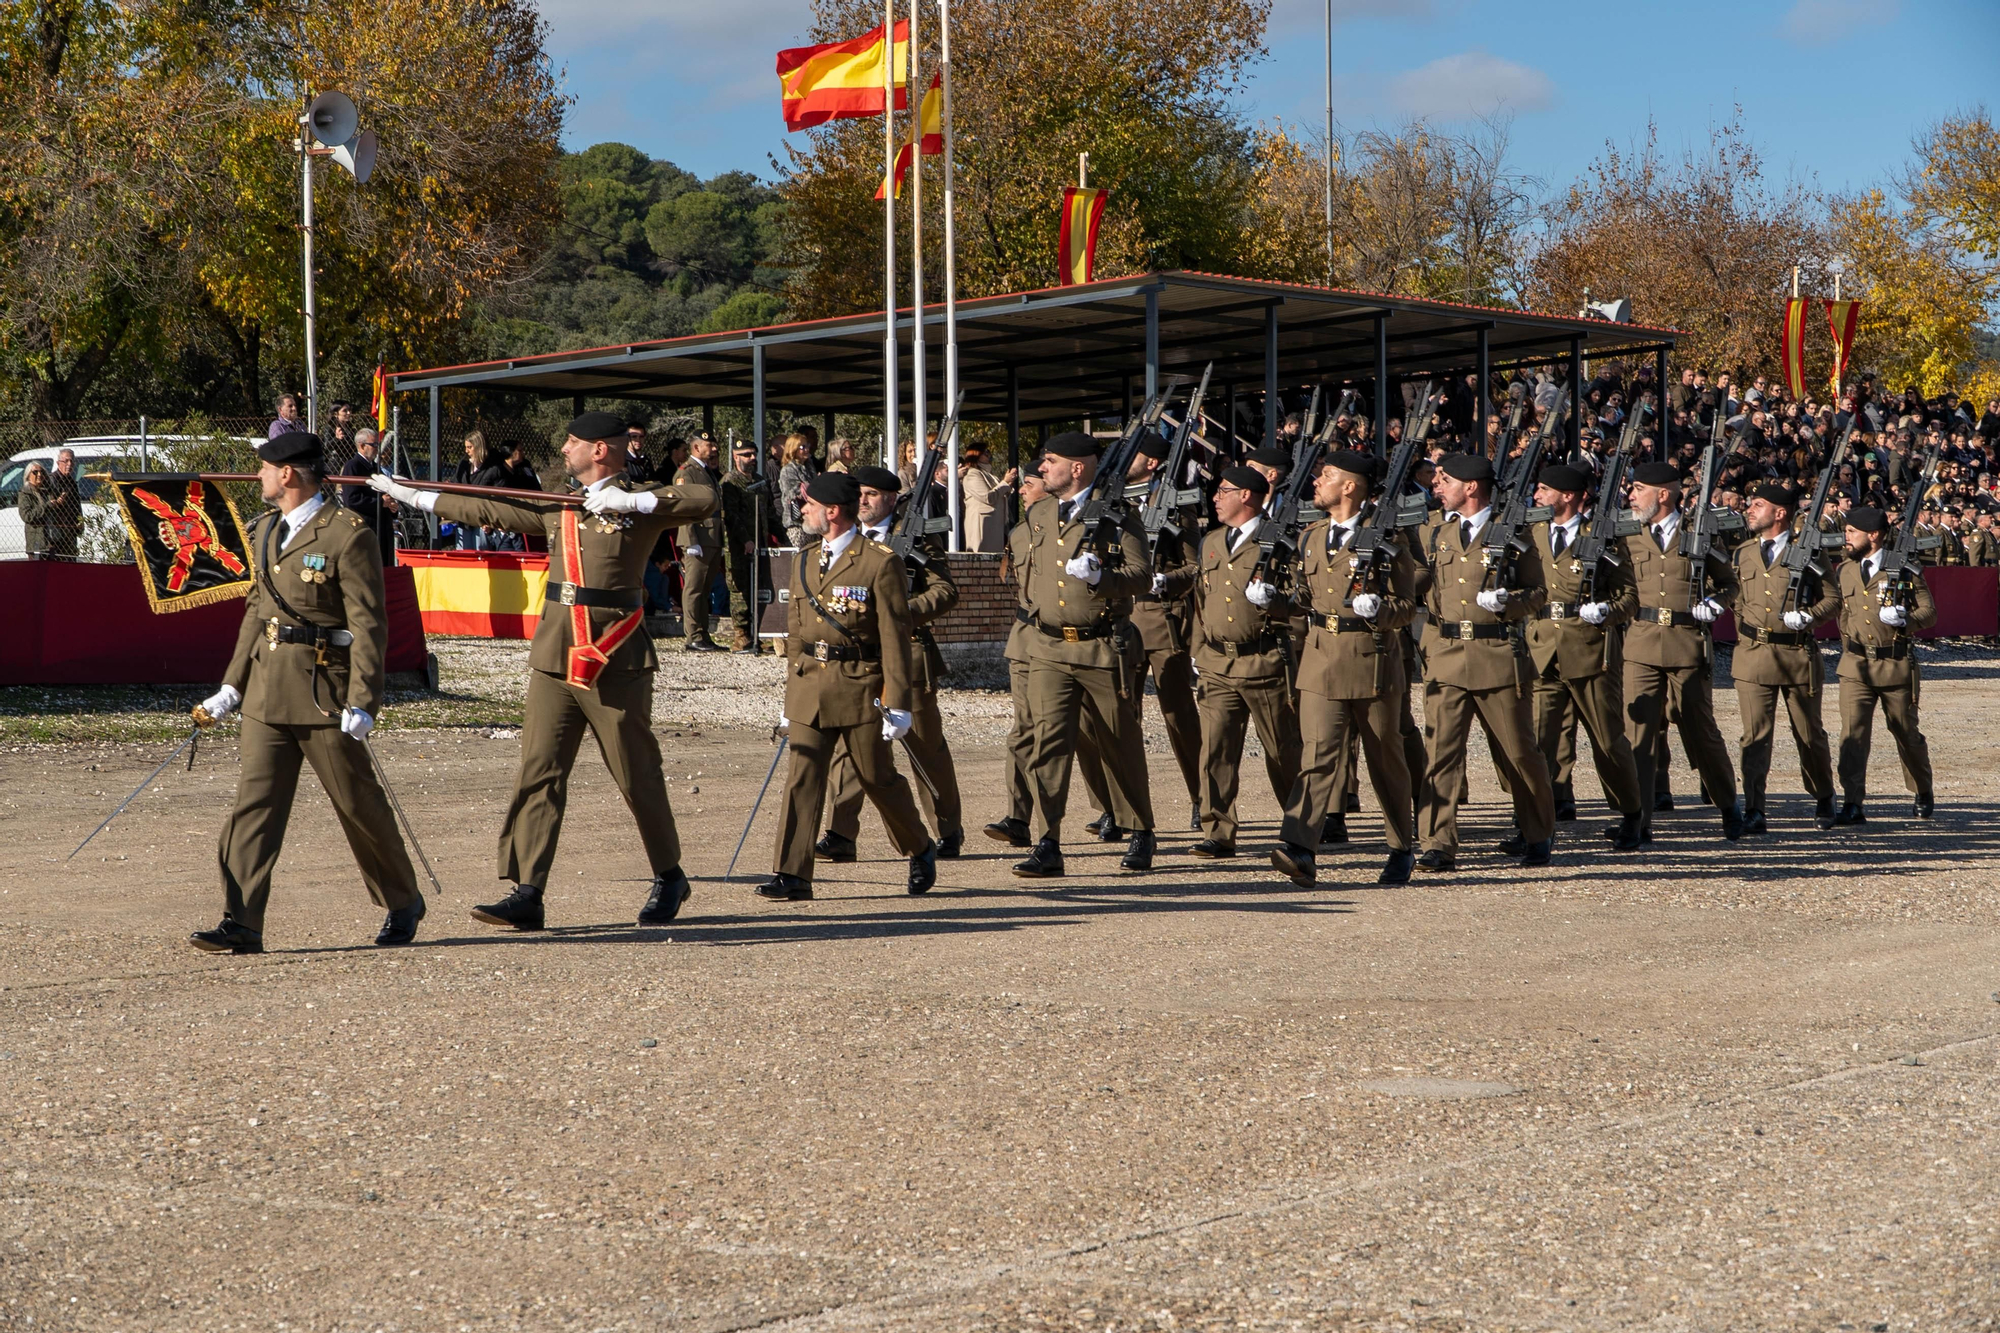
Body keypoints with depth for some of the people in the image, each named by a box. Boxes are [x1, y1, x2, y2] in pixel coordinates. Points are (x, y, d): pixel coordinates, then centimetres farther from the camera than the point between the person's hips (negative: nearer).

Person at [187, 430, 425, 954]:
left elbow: (369, 624, -14)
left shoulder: (348, 534, -11)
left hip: (324, 691, -6)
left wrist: (362, 703, -19)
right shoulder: (265, 530, 13)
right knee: (254, 801, -2)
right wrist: (232, 686, 14)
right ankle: (241, 924, -3)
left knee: (358, 803, 5)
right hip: (267, 689, 7)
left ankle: (403, 904, 24)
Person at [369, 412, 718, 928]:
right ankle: (525, 893, -4)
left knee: (638, 777, 4)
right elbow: (488, 510, 22)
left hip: (616, 664, -5)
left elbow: (705, 498, -17)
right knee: (538, 774, -2)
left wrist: (630, 501, -21)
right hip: (554, 659, 5)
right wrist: (408, 495, 25)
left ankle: (669, 878, 23)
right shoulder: (557, 508, 17)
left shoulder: (640, 504, -2)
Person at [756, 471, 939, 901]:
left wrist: (898, 703, -12)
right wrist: (791, 691, 16)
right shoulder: (805, 560, 13)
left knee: (877, 777, 7)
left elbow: (895, 638, -9)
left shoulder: (880, 562, -8)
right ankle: (791, 875, -4)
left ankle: (921, 850, 29)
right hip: (809, 684, 5)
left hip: (860, 687, -5)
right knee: (802, 778, -3)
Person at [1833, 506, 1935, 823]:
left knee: (1906, 732, 11)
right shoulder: (1845, 570, 8)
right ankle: (1853, 804, -14)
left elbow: (1929, 613, -2)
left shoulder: (1904, 569, -4)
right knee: (1852, 731, -12)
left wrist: (1904, 618, -21)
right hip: (1855, 666, 3)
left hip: (1896, 665, -2)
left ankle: (1924, 793, 34)